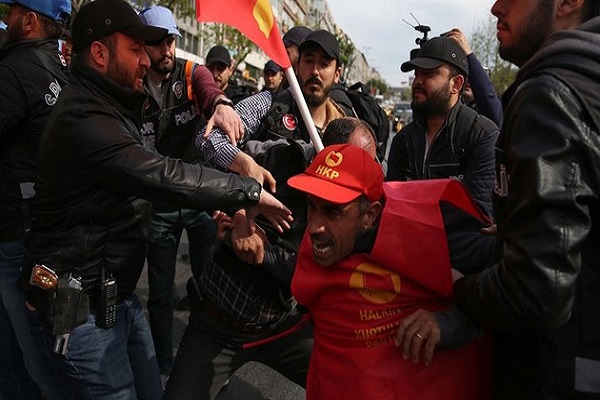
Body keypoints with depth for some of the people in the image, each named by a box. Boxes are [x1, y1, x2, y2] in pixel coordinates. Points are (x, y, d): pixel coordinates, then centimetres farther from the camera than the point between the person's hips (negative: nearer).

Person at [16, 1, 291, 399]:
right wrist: (249, 191, -22)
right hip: (81, 303, -9)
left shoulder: (113, 107, 13)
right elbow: (162, 176, -29)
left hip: (117, 290, 9)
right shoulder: (82, 118, -22)